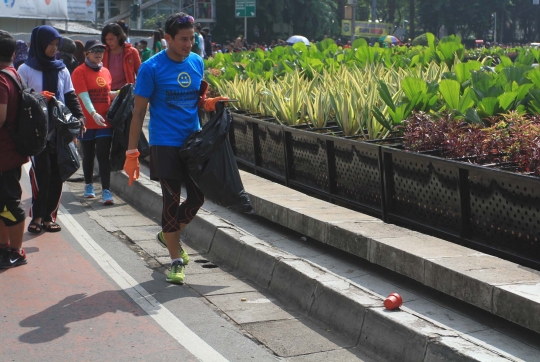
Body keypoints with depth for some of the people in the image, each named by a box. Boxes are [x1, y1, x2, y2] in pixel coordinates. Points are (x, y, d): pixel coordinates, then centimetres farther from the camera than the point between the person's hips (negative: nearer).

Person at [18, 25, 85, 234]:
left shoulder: (61, 69, 11)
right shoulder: (26, 70, 0)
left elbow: (71, 97, 10)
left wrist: (79, 118, -3)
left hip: (60, 130, 4)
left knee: (57, 173, 3)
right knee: (41, 172, -7)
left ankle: (49, 215, 12)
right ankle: (37, 216, 5)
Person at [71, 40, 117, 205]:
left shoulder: (106, 72, 9)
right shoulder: (79, 72, -7)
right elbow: (84, 96, -17)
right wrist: (93, 114, -29)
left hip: (105, 122, 3)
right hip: (87, 122, -3)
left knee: (104, 156, -3)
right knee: (88, 156, 11)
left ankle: (106, 191, -6)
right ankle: (89, 185, 29)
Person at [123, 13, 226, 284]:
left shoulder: (197, 62, 5)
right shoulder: (152, 68, -10)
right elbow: (139, 111, -7)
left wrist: (208, 103, -6)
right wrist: (132, 152, -10)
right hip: (165, 144, -5)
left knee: (198, 197, 8)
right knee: (172, 200, -2)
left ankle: (169, 235, 34)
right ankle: (176, 259, 9)